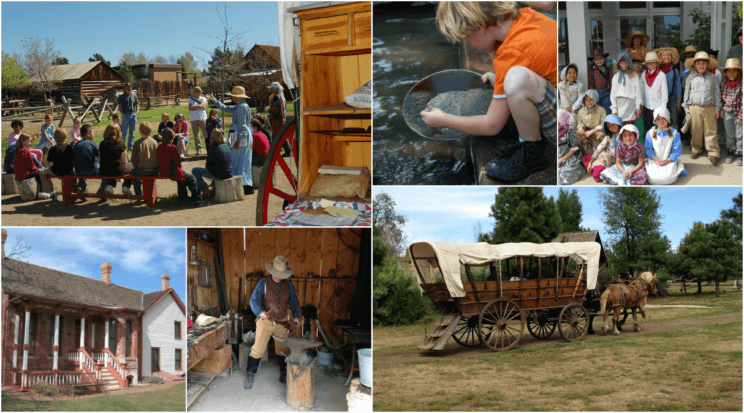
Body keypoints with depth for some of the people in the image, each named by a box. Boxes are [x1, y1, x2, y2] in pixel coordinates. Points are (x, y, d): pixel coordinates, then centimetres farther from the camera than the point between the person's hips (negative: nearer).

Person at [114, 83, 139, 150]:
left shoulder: (134, 96, 14)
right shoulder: (122, 96, 3)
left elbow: (137, 105, 17)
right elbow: (119, 106, -1)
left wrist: (136, 112, 2)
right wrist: (123, 114, -11)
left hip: (133, 115, 4)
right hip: (126, 115, -4)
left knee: (132, 132, 7)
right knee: (124, 132, -5)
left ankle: (130, 146, 14)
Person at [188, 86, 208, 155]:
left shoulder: (203, 98, 10)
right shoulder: (191, 100, 10)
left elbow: (202, 105, -9)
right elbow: (190, 108, -7)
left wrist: (194, 107, -9)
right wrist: (200, 107, -10)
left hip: (202, 118, -1)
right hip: (194, 119, 1)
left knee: (206, 134, -6)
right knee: (196, 135, 0)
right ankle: (198, 150, 3)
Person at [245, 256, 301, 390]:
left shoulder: (288, 285, 3)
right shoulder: (263, 283, -8)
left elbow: (294, 302, 13)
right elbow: (254, 301, -15)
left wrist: (296, 316, -1)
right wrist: (261, 312, -34)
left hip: (282, 323, 3)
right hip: (265, 322, -3)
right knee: (258, 349, -6)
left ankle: (283, 373, 28)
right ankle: (250, 376, 7)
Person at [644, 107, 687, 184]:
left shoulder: (674, 133, -4)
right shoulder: (650, 133, -2)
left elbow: (677, 150, -3)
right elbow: (648, 148, 0)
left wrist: (668, 160, -16)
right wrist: (655, 159, -16)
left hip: (670, 160, 0)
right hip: (654, 161, 0)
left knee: (668, 178, -26)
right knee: (653, 178, -26)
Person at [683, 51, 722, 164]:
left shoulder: (712, 78, 7)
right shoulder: (691, 78, 6)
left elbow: (717, 92, 10)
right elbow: (687, 92, 12)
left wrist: (717, 108, 7)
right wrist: (686, 107, 9)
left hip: (709, 108, 0)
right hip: (695, 107, 0)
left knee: (711, 130, -2)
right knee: (696, 130, 4)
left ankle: (713, 153, 1)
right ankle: (696, 149, 20)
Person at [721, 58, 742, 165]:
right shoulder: (724, 83, -1)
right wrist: (722, 110, 11)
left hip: (739, 112, -4)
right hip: (728, 112, 4)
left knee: (739, 135, 4)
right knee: (729, 134, 12)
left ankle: (739, 154, 17)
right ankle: (730, 153, 26)